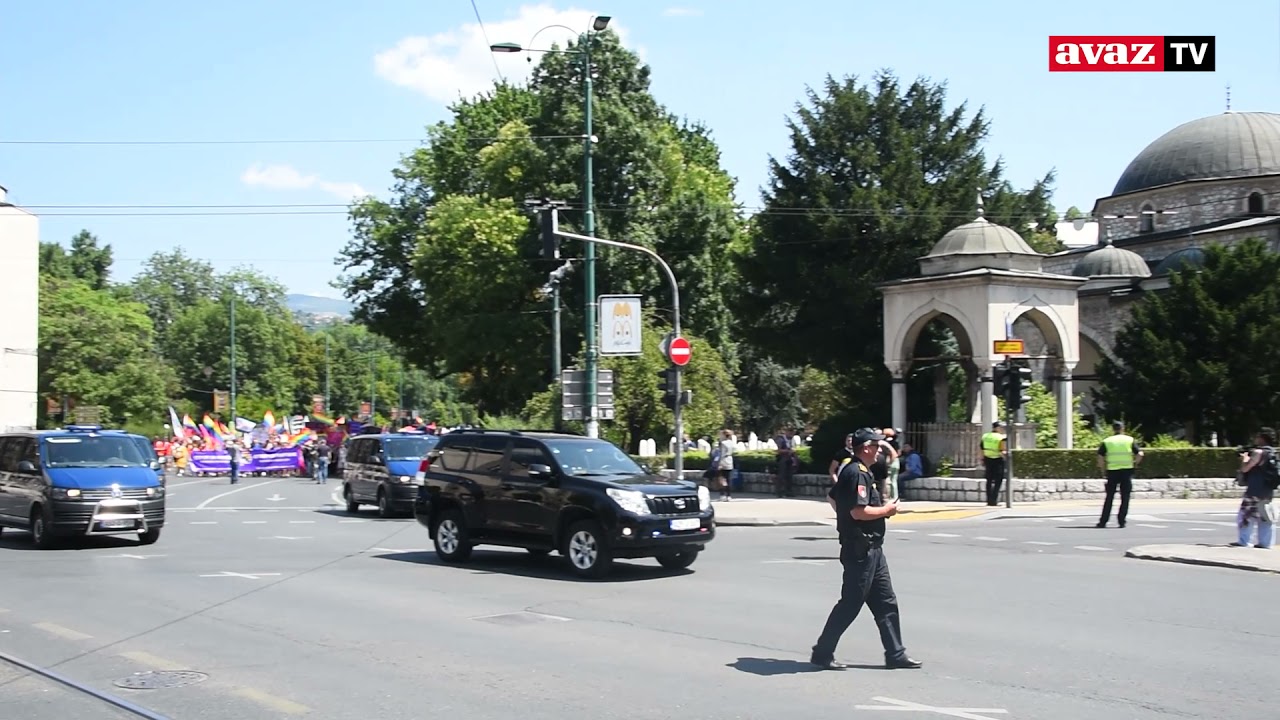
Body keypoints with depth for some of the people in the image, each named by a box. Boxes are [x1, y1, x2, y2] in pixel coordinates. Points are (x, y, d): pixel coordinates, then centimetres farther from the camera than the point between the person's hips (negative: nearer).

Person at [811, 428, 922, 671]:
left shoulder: (863, 472, 15)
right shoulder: (856, 473, -18)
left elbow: (832, 497, 27)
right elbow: (859, 511, -27)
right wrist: (887, 510, -14)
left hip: (872, 549, 11)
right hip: (861, 549, -11)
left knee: (886, 603, 12)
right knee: (850, 604, -4)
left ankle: (895, 654, 17)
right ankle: (822, 653, 4)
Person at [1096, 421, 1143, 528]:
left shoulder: (1107, 442, 5)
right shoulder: (1130, 440, 5)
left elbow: (1100, 457, -4)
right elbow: (1139, 454, -4)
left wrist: (1103, 469, 7)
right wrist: (1134, 464, 11)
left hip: (1112, 471, 1)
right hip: (1127, 471, -1)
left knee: (1109, 497, 7)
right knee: (1125, 497, 6)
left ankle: (1103, 521, 5)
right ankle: (1121, 521, 1)